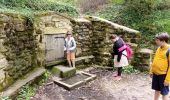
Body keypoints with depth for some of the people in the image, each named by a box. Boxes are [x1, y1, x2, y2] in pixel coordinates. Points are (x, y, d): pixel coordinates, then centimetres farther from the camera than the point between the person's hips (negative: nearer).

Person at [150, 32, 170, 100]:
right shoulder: (159, 48, 5)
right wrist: (151, 71, 15)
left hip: (163, 75, -7)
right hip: (156, 73, 7)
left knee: (164, 93, 7)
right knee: (157, 90, 20)